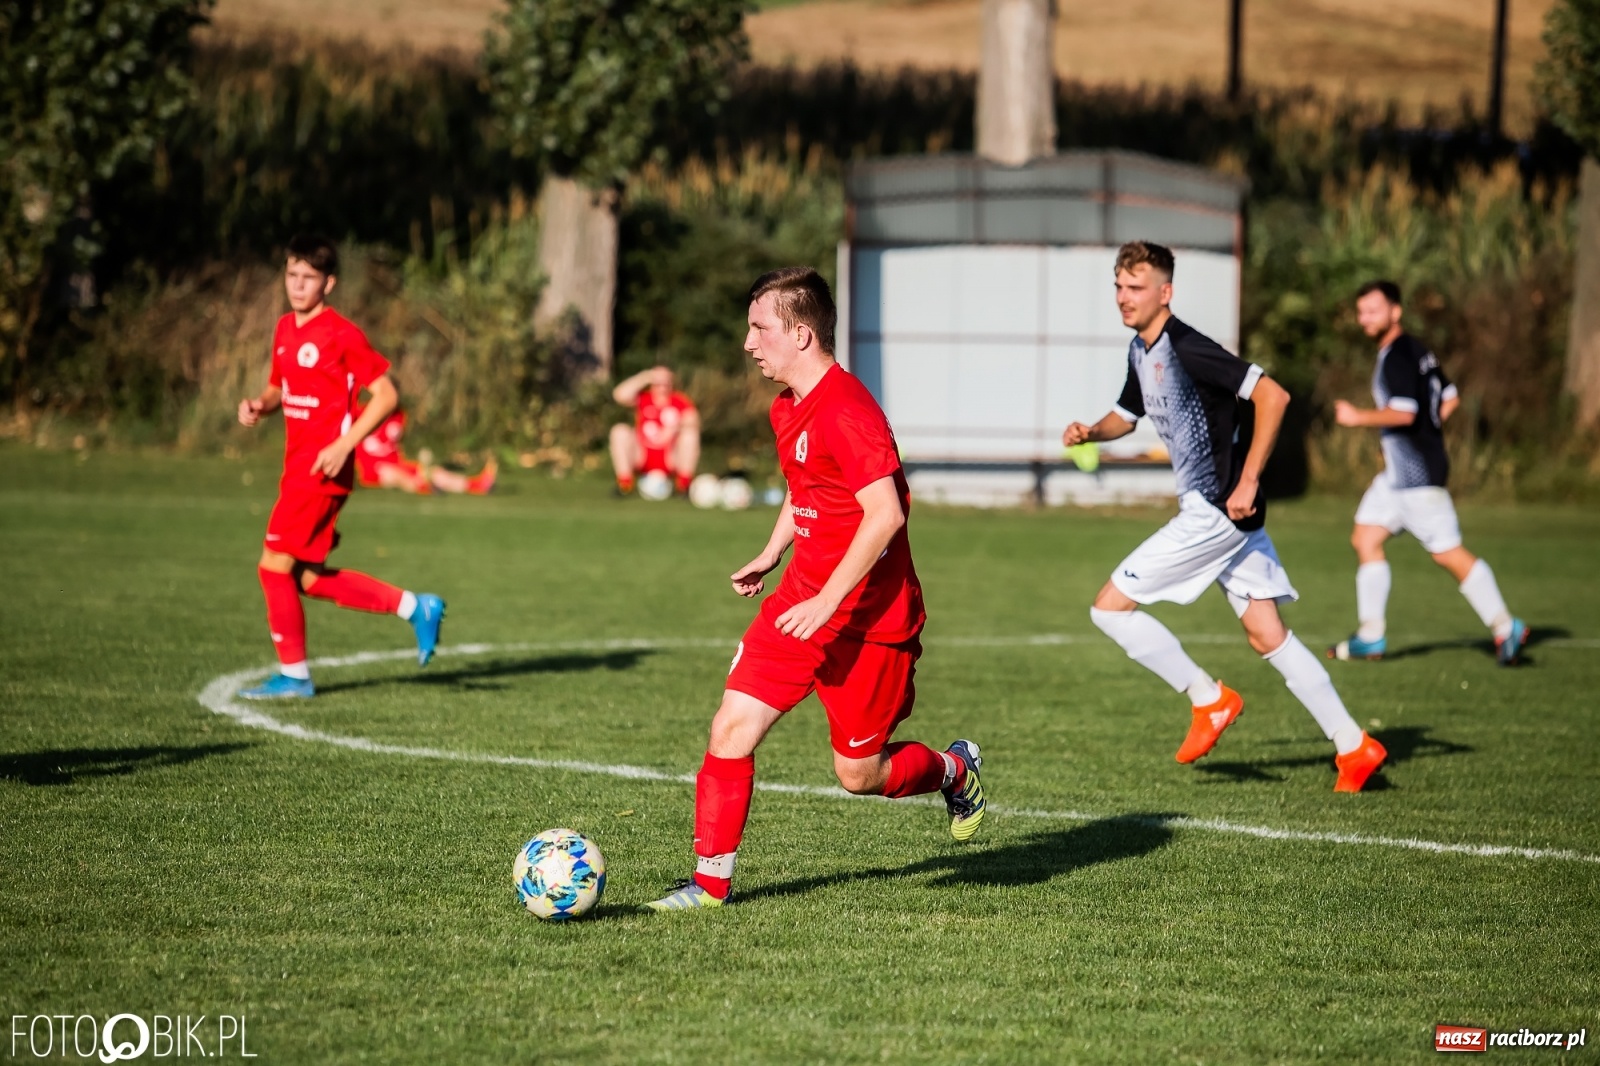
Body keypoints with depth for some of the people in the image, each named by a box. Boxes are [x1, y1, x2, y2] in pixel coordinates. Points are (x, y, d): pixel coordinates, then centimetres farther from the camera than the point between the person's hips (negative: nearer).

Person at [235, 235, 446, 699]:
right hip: (297, 466, 9)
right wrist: (258, 405, 3)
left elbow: (386, 393, -12)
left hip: (323, 469, -9)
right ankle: (415, 607, 21)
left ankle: (293, 675, 4)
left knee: (275, 564, -9)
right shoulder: (285, 329, 13)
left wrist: (344, 445, -19)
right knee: (311, 579, 10)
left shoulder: (341, 335, -12)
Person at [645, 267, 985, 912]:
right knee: (732, 729, -4)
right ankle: (711, 881, 3)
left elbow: (885, 514, -27)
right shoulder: (788, 409, 9)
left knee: (859, 775, 4)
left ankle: (955, 771, 33)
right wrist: (770, 556, 14)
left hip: (868, 619, -8)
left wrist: (826, 604, -27)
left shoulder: (846, 411, -22)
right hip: (802, 601, 8)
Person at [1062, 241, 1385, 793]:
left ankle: (1209, 699, 4)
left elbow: (1272, 395, -24)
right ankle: (1353, 746, 10)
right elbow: (1126, 416, 29)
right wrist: (1091, 431, 6)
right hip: (1211, 511, 10)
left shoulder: (1186, 348, -18)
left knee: (1111, 607, -6)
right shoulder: (1141, 351, 11)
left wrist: (1247, 482, -24)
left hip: (1217, 511, -10)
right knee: (1266, 635, 9)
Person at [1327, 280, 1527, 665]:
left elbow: (1403, 412, -26)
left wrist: (1357, 417, -15)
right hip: (1400, 471, 11)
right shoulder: (1415, 350, 15)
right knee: (1366, 538, 9)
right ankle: (1371, 635, 10)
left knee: (1448, 553, -7)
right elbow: (1449, 398, 22)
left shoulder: (1398, 356, -16)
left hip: (1417, 472, -11)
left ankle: (1505, 628, -1)